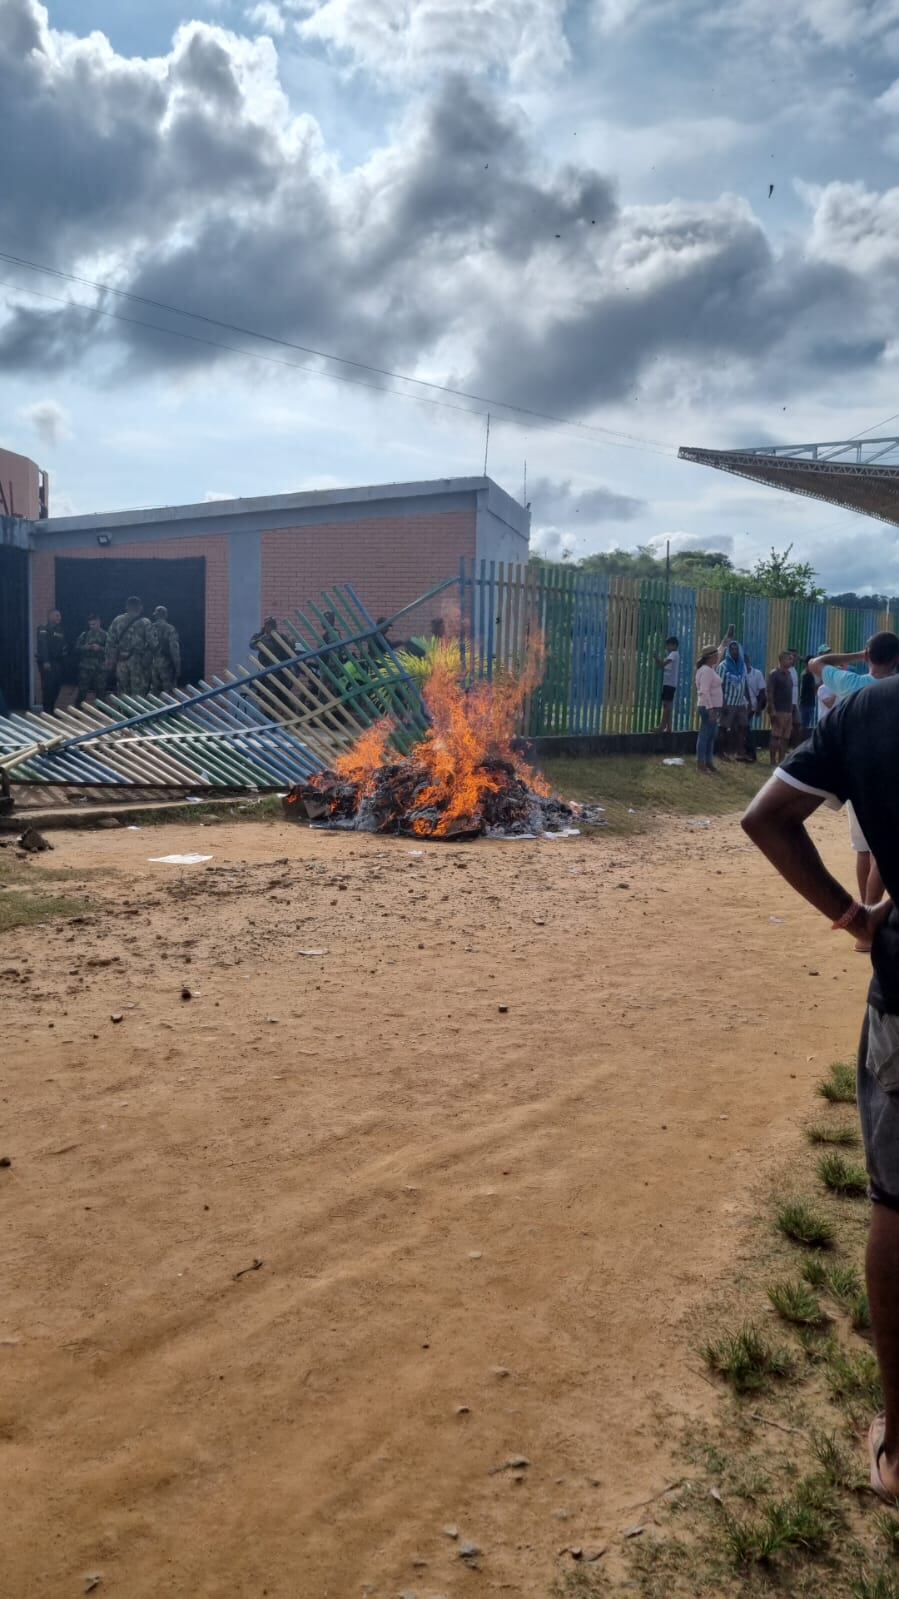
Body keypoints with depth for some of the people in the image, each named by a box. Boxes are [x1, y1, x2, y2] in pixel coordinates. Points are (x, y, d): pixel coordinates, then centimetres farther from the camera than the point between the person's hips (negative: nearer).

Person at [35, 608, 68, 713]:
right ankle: (46, 711, -5)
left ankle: (51, 710, 16)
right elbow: (42, 646, -17)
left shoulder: (60, 630, 17)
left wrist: (65, 661, 9)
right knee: (48, 687, -10)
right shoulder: (43, 630, -6)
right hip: (47, 662, -7)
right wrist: (45, 661, -27)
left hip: (58, 662, 7)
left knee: (56, 687, 6)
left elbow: (64, 646, 18)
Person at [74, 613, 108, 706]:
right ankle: (77, 710, 9)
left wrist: (100, 648, -18)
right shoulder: (84, 634, 7)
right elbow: (77, 648, 7)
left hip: (100, 668, -1)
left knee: (100, 692, 5)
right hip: (86, 667, 1)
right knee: (82, 690, 0)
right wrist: (85, 647, -10)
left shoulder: (105, 635, 2)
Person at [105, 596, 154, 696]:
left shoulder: (117, 621, 7)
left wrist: (110, 660, 8)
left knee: (122, 693, 11)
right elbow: (151, 644, -8)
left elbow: (110, 642, 5)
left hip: (121, 661, 3)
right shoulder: (146, 623, -2)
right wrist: (147, 661, -1)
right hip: (138, 662, -3)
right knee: (138, 694, -1)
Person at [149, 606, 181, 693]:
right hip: (166, 665, -4)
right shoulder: (170, 629, -9)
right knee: (167, 692, 1)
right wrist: (177, 667, -7)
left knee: (155, 692, 11)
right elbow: (175, 650, -13)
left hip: (153, 665, 4)